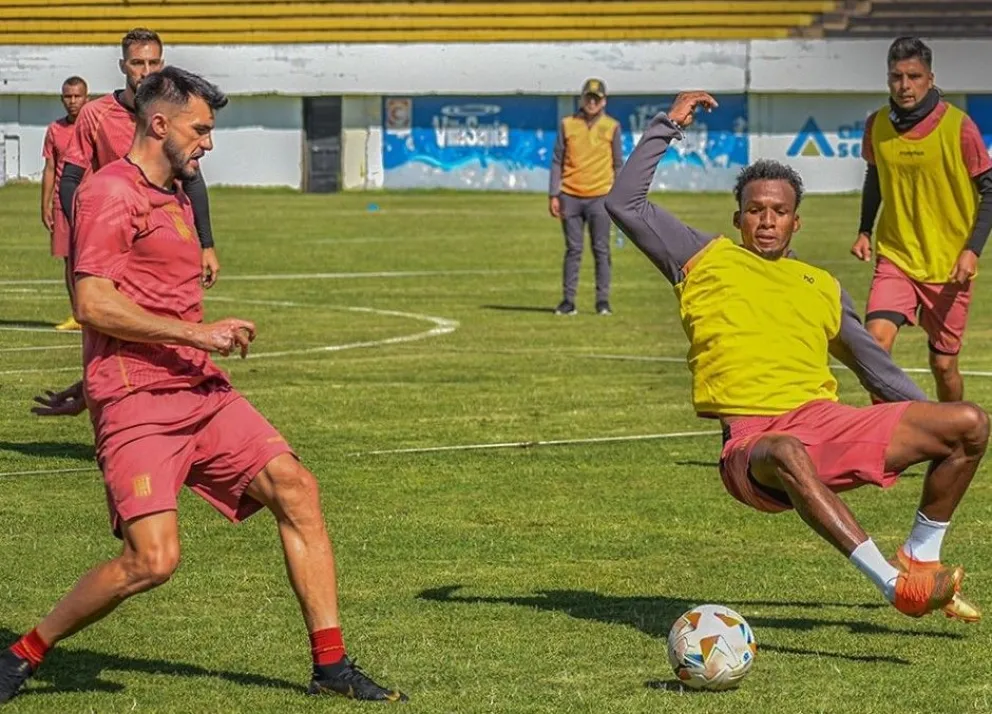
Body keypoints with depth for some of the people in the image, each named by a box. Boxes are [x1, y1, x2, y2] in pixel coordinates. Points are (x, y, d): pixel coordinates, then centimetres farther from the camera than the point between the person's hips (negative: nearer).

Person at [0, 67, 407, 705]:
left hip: (200, 391, 9)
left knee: (295, 488, -5)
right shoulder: (111, 192, -8)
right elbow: (94, 304, -17)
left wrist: (91, 389, 31)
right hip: (137, 404, -9)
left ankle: (331, 665, 0)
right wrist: (196, 333, -16)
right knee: (153, 558, -19)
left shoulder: (175, 197, 22)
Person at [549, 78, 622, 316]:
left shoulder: (612, 126, 6)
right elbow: (557, 161, 8)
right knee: (573, 250, 3)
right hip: (571, 197, 1)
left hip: (600, 197, -1)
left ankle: (603, 301, 4)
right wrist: (553, 195, 1)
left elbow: (618, 164, 9)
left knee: (601, 250, -1)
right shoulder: (567, 124, 7)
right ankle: (568, 301, 5)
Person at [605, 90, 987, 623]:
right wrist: (667, 127, 14)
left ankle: (920, 558, 4)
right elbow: (624, 203, 11)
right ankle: (894, 585, -45)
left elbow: (877, 368, 31)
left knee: (970, 424, -9)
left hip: (828, 424, 5)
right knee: (789, 455, -44)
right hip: (753, 438, -5)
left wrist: (930, 429, 27)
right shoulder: (707, 260, 16)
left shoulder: (822, 286, 25)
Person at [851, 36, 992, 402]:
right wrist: (865, 231, 6)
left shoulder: (958, 126, -12)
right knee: (875, 340, -20)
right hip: (895, 258, 2)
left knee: (944, 364, 5)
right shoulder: (877, 125, -1)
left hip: (949, 266, -2)